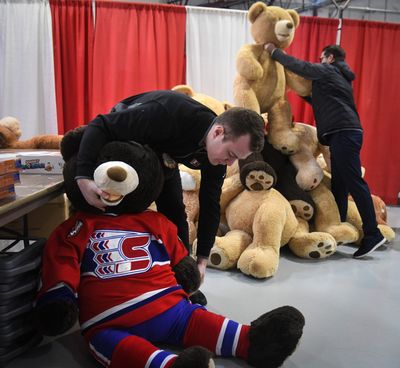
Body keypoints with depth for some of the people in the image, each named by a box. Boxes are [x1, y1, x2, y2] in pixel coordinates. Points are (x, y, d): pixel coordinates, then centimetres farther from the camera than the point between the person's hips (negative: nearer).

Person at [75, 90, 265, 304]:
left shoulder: (218, 150, -22)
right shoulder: (170, 114, -43)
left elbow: (210, 204, -13)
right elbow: (100, 126, -39)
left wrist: (202, 259, -13)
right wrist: (84, 177, -52)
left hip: (162, 156, 5)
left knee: (175, 212, 0)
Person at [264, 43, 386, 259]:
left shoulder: (327, 70, 6)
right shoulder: (339, 77, 31)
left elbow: (299, 66, 1)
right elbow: (321, 101, 37)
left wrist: (273, 51, 11)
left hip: (343, 132, -10)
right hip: (345, 133, 10)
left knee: (354, 182, -15)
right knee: (339, 184, 7)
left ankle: (372, 234, -17)